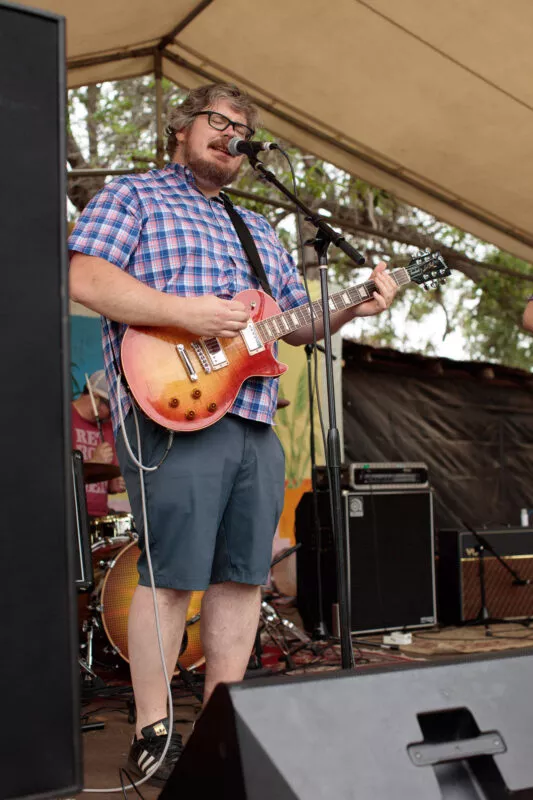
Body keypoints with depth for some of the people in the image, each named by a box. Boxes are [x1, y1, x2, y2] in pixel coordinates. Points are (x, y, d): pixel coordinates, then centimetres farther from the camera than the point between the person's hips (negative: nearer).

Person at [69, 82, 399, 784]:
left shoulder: (259, 231, 28)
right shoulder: (132, 197, 8)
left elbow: (298, 323, 28)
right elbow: (86, 279, -8)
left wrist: (354, 306, 8)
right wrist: (185, 311, -18)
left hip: (257, 423, 7)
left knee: (243, 575, 6)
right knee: (173, 576, -8)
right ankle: (153, 732, 5)